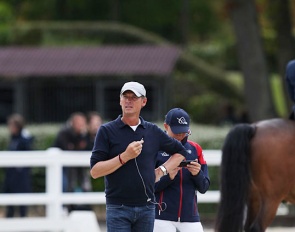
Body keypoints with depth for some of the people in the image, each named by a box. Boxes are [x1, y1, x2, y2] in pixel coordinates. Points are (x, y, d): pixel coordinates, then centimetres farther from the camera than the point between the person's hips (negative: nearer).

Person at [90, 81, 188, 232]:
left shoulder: (153, 132, 10)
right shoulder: (107, 131, 0)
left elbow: (180, 151, 24)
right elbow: (95, 171, -7)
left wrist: (162, 170, 9)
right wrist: (125, 157, -16)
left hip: (147, 208, 3)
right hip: (118, 207, -3)